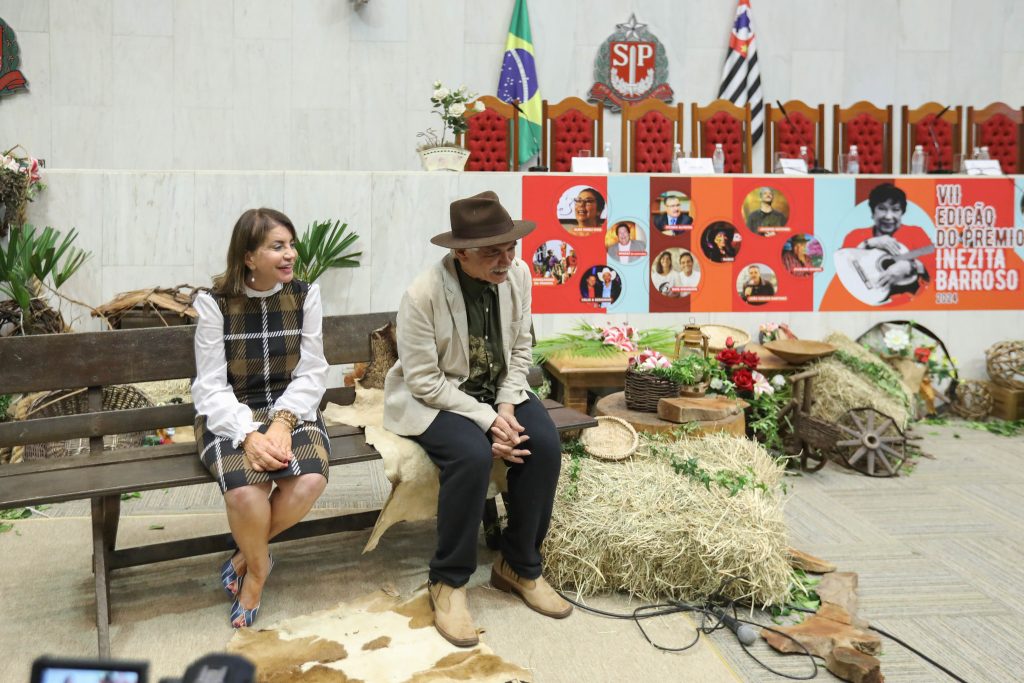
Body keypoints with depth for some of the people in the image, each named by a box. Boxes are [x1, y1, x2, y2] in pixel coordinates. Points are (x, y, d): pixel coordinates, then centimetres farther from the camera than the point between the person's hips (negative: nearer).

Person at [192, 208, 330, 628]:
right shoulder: (214, 304, -7)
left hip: (291, 410, 2)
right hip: (230, 416, -2)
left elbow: (311, 374, -2)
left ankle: (245, 556, 1)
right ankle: (257, 567, 3)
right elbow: (212, 387, -9)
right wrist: (249, 435, -25)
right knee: (245, 491, -32)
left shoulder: (305, 296, 0)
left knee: (311, 480, -29)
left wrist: (283, 421, -19)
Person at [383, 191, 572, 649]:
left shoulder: (517, 274, -9)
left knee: (544, 444, -20)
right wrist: (486, 420, -26)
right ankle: (448, 581, -10)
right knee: (473, 455, -33)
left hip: (497, 390, 5)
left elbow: (520, 350, 2)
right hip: (433, 398, -5)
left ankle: (519, 567, 1)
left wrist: (506, 407, -12)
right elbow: (424, 380, -21)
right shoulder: (422, 295, -24)